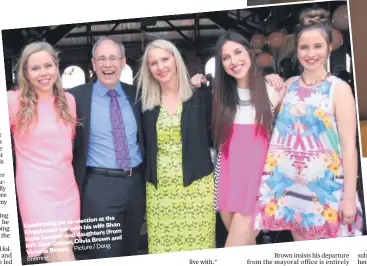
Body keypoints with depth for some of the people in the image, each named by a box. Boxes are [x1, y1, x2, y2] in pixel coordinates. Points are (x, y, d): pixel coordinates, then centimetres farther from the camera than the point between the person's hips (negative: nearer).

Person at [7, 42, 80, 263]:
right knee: (63, 259, -11)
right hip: (36, 191, -5)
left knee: (65, 251, 11)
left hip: (67, 188, 5)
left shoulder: (68, 100, 8)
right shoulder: (14, 101, -6)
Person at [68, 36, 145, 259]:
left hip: (136, 183, 4)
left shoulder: (135, 94, 7)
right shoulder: (77, 97, -4)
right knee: (105, 257, 4)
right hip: (99, 185, -4)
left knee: (131, 253, 18)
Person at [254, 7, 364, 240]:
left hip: (325, 185, -4)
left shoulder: (339, 88, -5)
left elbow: (348, 145, -9)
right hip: (289, 184, 4)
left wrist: (349, 196, -12)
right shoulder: (288, 85, 8)